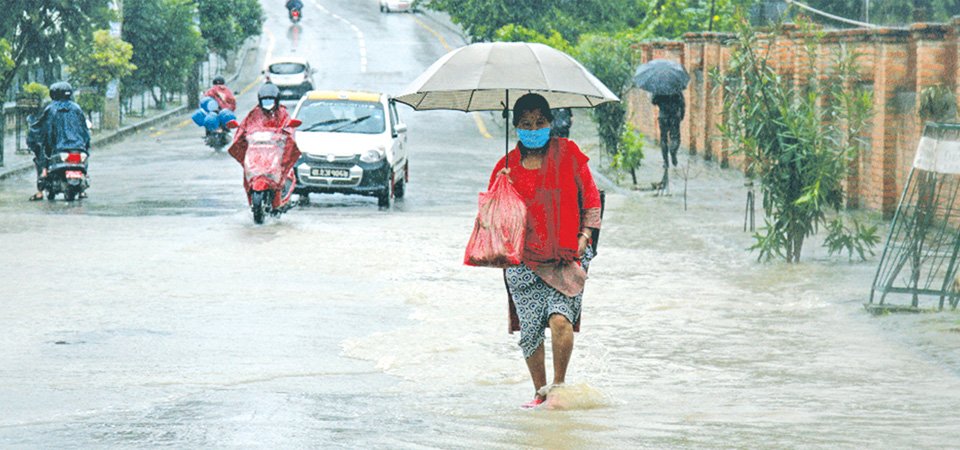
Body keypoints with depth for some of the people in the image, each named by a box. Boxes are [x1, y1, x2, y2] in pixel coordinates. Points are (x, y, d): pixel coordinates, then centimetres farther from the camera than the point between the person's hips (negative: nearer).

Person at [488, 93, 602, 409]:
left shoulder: (567, 153, 6)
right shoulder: (508, 166, 9)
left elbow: (591, 197, 9)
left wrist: (585, 236, -1)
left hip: (567, 258, -2)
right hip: (524, 261, 2)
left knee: (560, 319, -19)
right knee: (530, 331, -1)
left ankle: (559, 384, -2)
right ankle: (540, 392, 17)